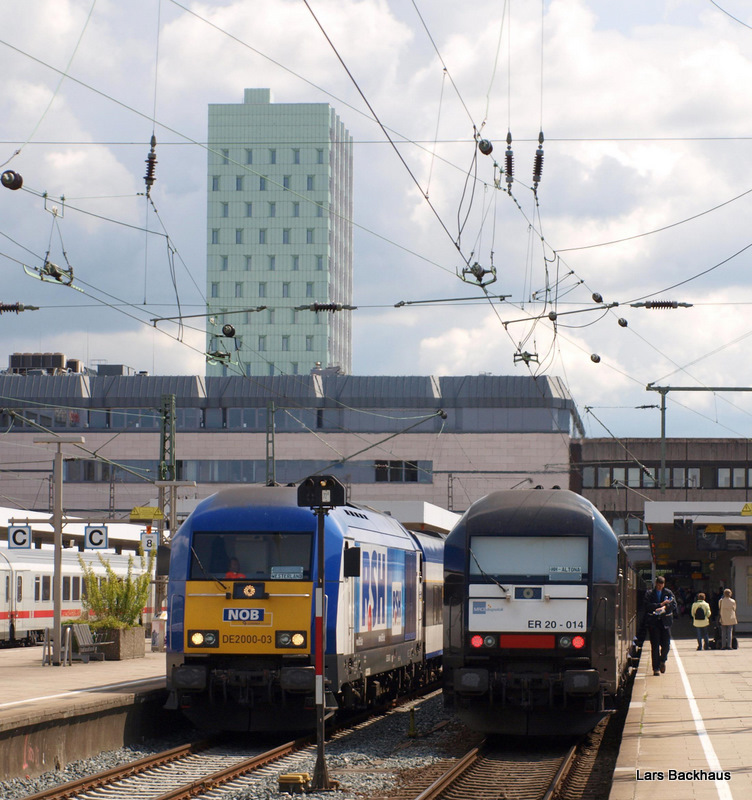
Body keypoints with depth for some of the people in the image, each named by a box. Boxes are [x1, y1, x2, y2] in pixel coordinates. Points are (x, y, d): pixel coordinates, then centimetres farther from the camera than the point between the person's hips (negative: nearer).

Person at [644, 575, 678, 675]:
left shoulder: (668, 593, 8)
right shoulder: (649, 593, 3)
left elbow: (674, 605, -1)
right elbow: (647, 606, -9)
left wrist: (665, 607, -19)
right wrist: (661, 604, -17)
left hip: (665, 621, 1)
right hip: (653, 621, -1)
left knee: (666, 644, -1)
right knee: (655, 646, -2)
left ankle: (662, 661, 29)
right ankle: (656, 668, 2)